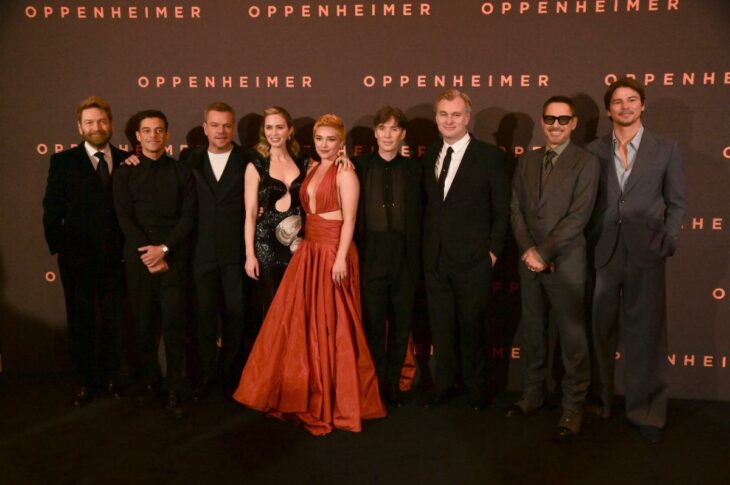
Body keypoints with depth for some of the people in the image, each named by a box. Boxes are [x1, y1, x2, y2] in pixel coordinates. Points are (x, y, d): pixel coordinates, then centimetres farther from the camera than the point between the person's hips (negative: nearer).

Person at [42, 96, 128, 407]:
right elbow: (52, 209, 1)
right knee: (81, 322, 10)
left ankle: (110, 377, 27)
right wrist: (56, 248, 0)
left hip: (116, 257, 1)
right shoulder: (63, 162, 0)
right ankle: (86, 380, 24)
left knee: (114, 320, 10)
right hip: (77, 258, -1)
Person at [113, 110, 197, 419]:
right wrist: (148, 254, -10)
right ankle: (148, 381, 22)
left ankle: (173, 390, 3)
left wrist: (164, 249, -12)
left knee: (174, 324, -4)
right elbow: (125, 219, 0)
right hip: (138, 259, 1)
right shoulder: (124, 173, 8)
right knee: (143, 323, 6)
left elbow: (188, 217, 0)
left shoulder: (182, 172, 7)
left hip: (174, 258, -1)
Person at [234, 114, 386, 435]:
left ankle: (336, 398, 14)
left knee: (331, 324, -1)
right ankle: (308, 391, 25)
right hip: (308, 251, 8)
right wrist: (303, 243, 10)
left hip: (333, 251, -8)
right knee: (300, 321, 10)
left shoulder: (345, 173, -8)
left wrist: (341, 258, -21)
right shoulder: (312, 169, 15)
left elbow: (349, 219, -14)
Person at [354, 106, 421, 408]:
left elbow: (418, 218, 5)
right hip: (371, 259, -1)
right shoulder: (359, 167, 3)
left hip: (404, 261, 2)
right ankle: (374, 386, 20)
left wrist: (417, 260, 0)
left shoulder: (413, 170, 7)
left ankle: (393, 385, 26)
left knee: (401, 326, 10)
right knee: (373, 327, 4)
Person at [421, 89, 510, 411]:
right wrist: (426, 247, 6)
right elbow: (428, 206, 13)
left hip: (472, 261, -4)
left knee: (472, 326, 7)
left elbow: (502, 211, -3)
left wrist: (493, 251, -8)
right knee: (440, 325, 11)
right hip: (435, 260, 4)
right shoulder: (429, 155, 10)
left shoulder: (490, 156, -4)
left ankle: (476, 389, 25)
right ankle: (444, 384, 27)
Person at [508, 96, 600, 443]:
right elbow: (516, 209, 8)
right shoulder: (527, 161, 12)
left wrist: (542, 252, -14)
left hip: (565, 262, -5)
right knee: (532, 334, 13)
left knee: (572, 339, 1)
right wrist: (527, 251, -5)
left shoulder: (585, 162, -4)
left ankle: (572, 408, 14)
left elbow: (578, 217, -13)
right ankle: (532, 396, 27)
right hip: (530, 261, 5)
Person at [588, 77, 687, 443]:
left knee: (646, 332, 4)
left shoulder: (666, 149, 5)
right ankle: (600, 400, 21)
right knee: (600, 330, 6)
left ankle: (646, 410, 16)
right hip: (602, 252, 1)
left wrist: (666, 242, -2)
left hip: (645, 252, -1)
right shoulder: (594, 151, 7)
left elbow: (677, 203, 7)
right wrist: (587, 245, -2)